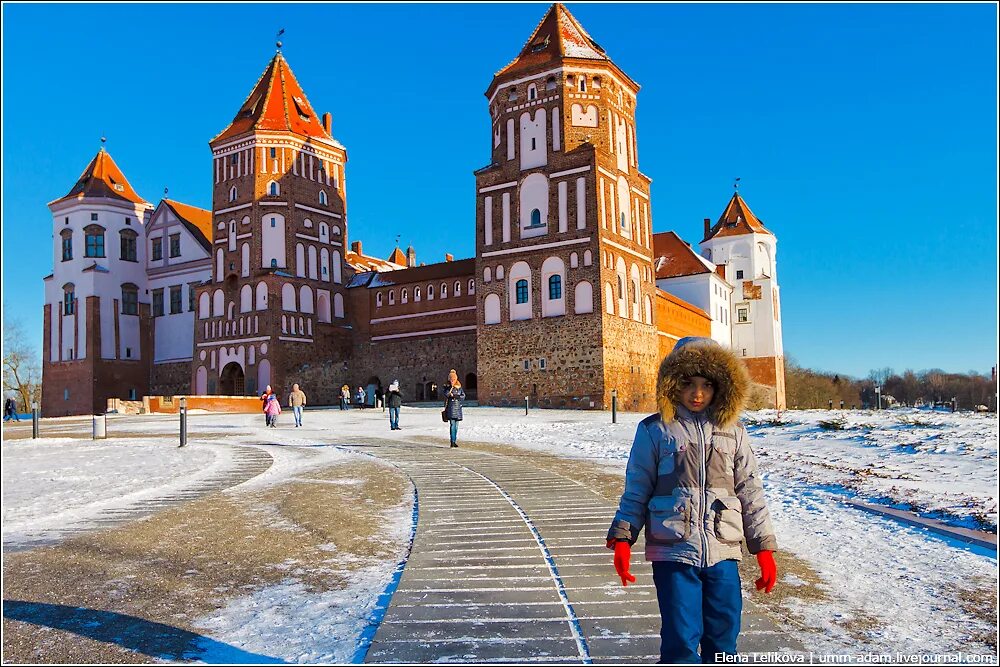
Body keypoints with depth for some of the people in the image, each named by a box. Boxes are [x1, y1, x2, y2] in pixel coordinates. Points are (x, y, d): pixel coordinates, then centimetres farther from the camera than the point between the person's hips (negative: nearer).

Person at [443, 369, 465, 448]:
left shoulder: (459, 387, 9)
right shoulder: (448, 387, 4)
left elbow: (463, 396, 1)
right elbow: (446, 394, -14)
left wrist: (455, 396, -11)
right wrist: (451, 387, -18)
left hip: (458, 407, 3)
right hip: (451, 408, -3)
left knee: (456, 425, 7)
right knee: (452, 424, -11)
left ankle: (455, 441, 14)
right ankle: (452, 441, -13)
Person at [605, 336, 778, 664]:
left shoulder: (733, 432, 8)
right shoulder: (654, 430, 0)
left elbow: (750, 492, 10)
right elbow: (636, 490, 2)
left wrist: (764, 548, 8)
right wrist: (622, 538, -5)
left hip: (723, 552, 3)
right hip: (672, 552, -3)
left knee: (724, 638, 10)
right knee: (682, 640, -4)